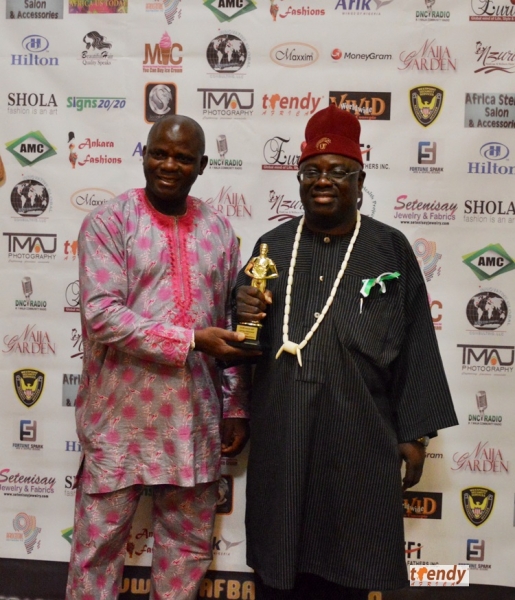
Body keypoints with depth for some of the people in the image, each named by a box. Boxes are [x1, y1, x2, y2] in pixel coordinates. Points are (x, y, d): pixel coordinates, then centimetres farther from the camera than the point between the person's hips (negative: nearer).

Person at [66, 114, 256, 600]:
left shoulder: (218, 230, 8)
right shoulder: (109, 221, -5)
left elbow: (230, 326, 11)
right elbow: (101, 315, -17)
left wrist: (235, 406, 9)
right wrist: (191, 339, -21)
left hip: (196, 418, 4)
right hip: (122, 414, -4)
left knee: (189, 545, 16)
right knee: (99, 542, 10)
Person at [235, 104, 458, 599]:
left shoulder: (390, 249, -1)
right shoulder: (272, 245, 7)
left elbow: (415, 347, 0)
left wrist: (414, 433, -1)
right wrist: (243, 311, -9)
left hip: (358, 436, -2)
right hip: (280, 434, 3)